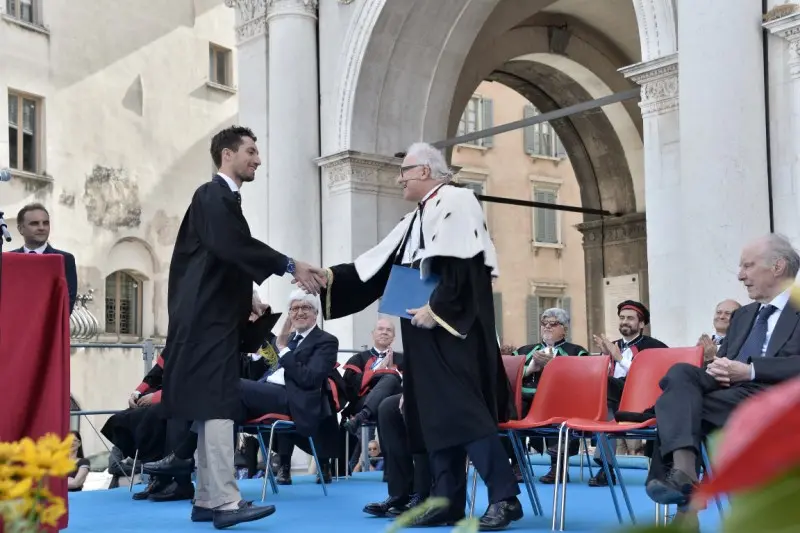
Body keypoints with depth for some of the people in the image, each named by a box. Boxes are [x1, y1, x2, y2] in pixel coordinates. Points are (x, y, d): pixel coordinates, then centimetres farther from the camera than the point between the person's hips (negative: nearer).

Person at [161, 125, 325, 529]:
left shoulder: (225, 199, 18)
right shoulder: (212, 196, -11)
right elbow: (234, 246, -25)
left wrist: (247, 297, 15)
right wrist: (290, 267, -25)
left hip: (217, 318, 10)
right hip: (209, 320, -10)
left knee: (212, 410, 10)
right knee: (217, 407, -12)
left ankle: (206, 500, 15)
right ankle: (225, 502, -13)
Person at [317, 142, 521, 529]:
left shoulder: (455, 202, -6)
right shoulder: (415, 220, 20)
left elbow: (460, 266, -18)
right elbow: (377, 265, 17)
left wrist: (437, 308, -20)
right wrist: (331, 278, 10)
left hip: (454, 327, -9)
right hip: (427, 330, 9)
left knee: (463, 409, -15)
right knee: (435, 413, 6)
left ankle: (504, 496, -12)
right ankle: (447, 501, 10)